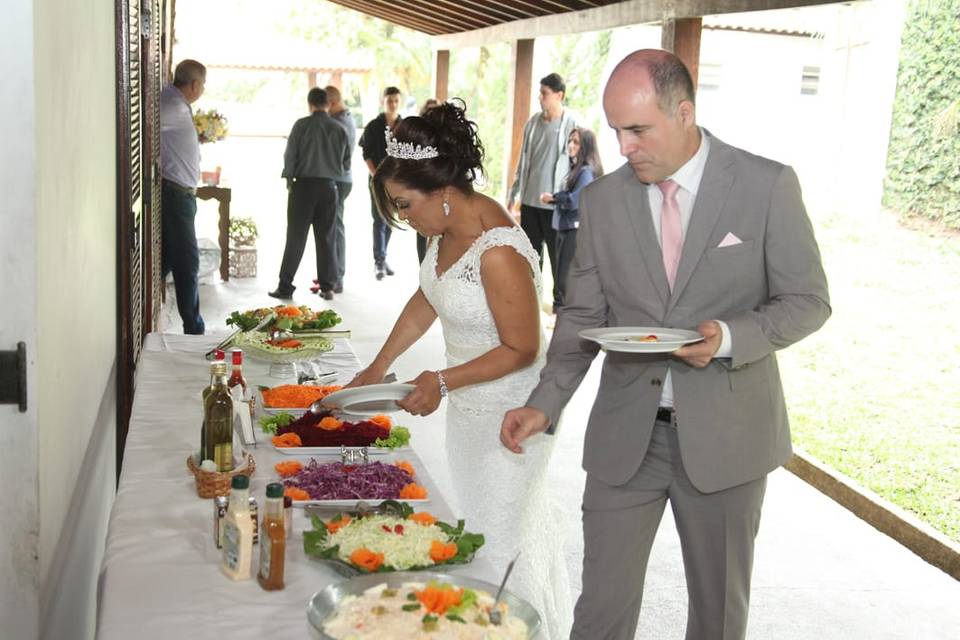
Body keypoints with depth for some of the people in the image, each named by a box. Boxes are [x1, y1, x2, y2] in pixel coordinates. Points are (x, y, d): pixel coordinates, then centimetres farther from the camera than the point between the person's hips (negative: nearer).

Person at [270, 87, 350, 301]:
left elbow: (290, 155, -5)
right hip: (329, 187, 2)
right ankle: (327, 287, 10)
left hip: (304, 185, -2)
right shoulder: (339, 129, 1)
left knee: (295, 238, 2)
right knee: (326, 238, 9)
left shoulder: (302, 125, -7)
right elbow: (346, 162, 7)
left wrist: (289, 178, 10)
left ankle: (285, 286, 3)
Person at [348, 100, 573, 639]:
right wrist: (379, 367, 11)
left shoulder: (498, 252, -29)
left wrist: (443, 382, -22)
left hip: (509, 414, -9)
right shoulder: (449, 225, -2)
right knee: (478, 524, 20)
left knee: (502, 539, 3)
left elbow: (522, 350, -23)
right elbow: (427, 300, 12)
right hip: (470, 406, 9)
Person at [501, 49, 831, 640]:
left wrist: (731, 337, -22)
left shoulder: (768, 186, -8)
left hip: (725, 435, -2)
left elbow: (807, 300, -3)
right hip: (625, 435, 2)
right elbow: (583, 315, 6)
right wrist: (545, 404, -8)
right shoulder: (602, 200, 1)